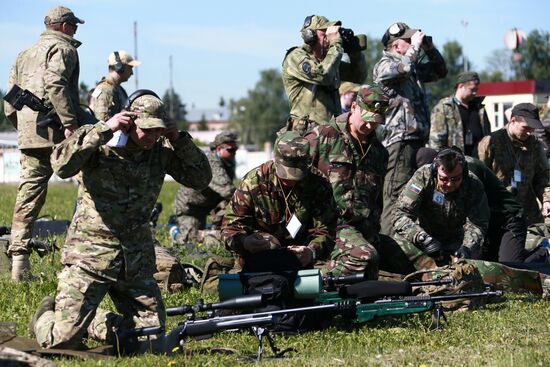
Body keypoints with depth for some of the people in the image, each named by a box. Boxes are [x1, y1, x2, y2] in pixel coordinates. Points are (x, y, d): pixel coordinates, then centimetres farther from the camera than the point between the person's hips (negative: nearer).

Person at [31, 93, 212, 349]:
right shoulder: (99, 143, -10)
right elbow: (61, 166, -27)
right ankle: (46, 316, 28)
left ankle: (93, 323, 31)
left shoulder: (162, 149, 3)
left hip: (137, 260, 5)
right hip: (90, 253, -5)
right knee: (63, 340, -8)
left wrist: (179, 139, -9)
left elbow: (201, 179, 3)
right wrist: (104, 129, -27)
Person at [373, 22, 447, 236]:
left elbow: (440, 71, 28)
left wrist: (429, 48, 13)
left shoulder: (414, 67, 22)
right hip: (399, 140, -9)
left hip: (417, 139, 9)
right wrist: (416, 46, -11)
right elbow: (402, 69, -25)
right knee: (396, 196, -13)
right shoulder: (384, 65, -5)